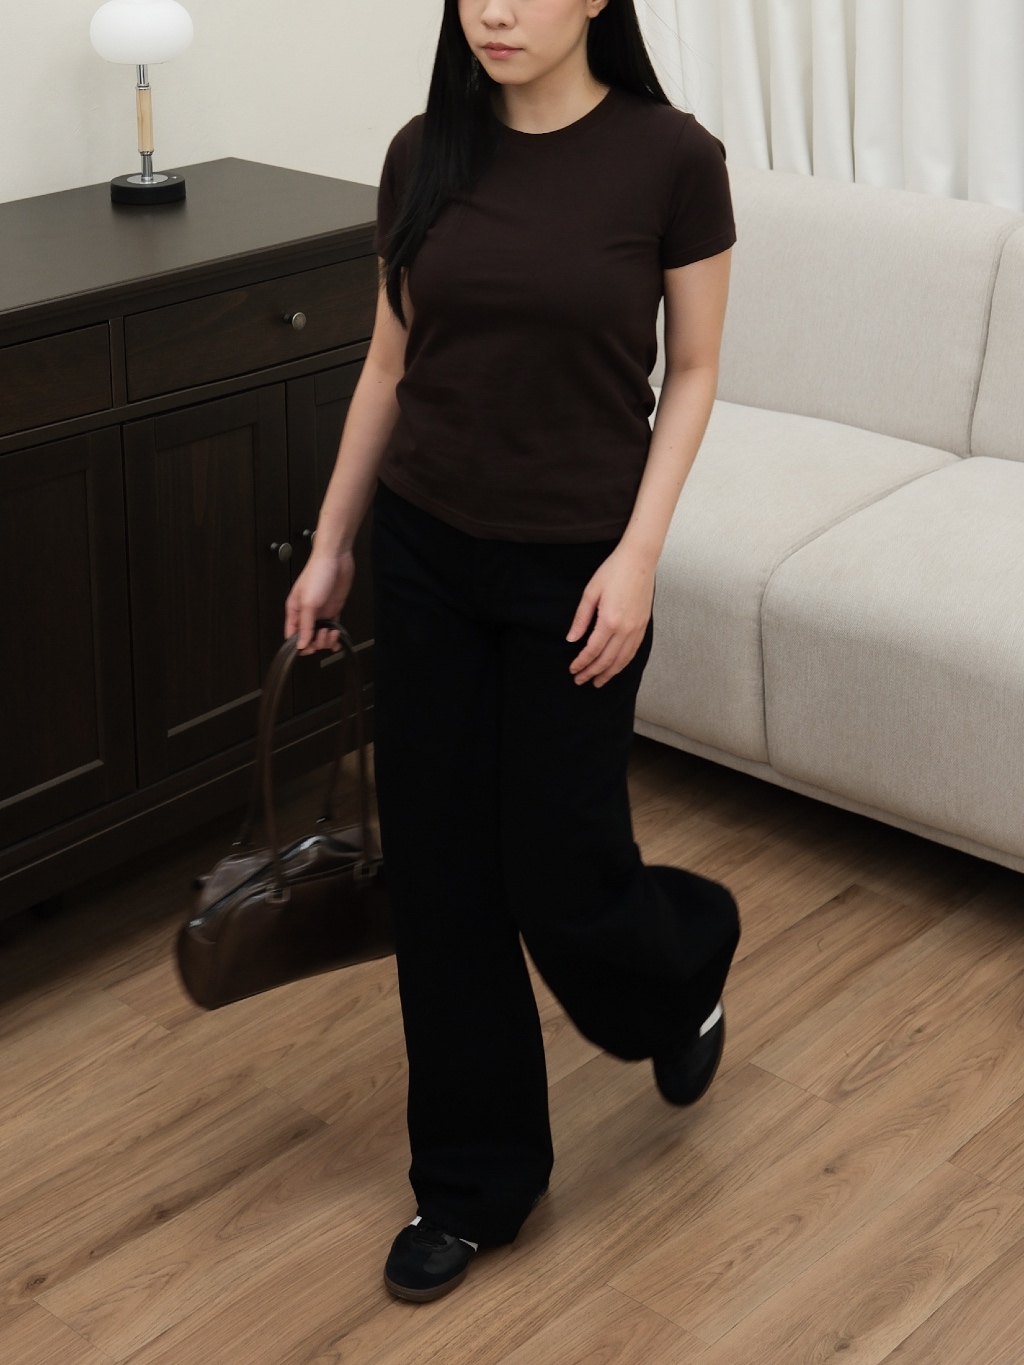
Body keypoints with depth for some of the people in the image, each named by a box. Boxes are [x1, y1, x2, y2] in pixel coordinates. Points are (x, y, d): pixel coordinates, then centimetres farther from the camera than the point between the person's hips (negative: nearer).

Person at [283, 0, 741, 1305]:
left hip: (572, 568, -4)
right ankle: (473, 1180, 24)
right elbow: (389, 365, 8)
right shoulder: (424, 153, 0)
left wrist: (638, 552, -13)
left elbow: (692, 373, -4)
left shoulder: (669, 156, -10)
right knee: (436, 870, 8)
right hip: (426, 554, 4)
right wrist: (329, 545, 9)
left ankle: (687, 959, 42)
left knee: (559, 876, 4)